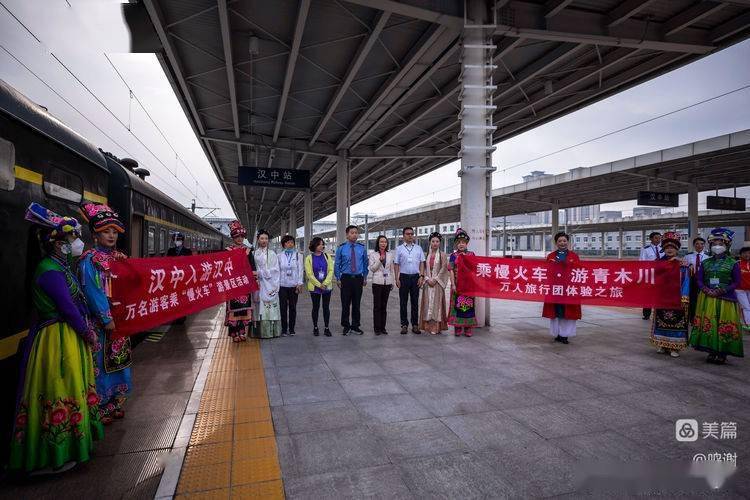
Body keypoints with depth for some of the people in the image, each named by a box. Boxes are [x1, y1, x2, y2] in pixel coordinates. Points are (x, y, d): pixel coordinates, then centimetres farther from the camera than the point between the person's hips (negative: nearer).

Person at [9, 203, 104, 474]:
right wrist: (88, 332, -8)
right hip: (57, 340, -10)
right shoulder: (50, 272, -20)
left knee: (72, 389, 19)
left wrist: (86, 329, 6)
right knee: (59, 393, 1)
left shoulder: (62, 267, 10)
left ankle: (66, 444, 35)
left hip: (71, 337, 10)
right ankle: (54, 455, 16)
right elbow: (68, 307, -19)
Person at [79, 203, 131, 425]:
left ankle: (115, 403, 28)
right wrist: (106, 319, -16)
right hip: (100, 319, -6)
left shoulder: (119, 258, 8)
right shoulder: (90, 260, -10)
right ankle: (100, 408, 18)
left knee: (119, 360, 14)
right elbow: (92, 291, -14)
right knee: (101, 363, 3)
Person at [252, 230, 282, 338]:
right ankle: (260, 332, 2)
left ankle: (272, 331, 2)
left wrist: (260, 272, -7)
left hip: (270, 285, 0)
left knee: (271, 308, -3)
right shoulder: (254, 254, 9)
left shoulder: (272, 254, 7)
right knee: (260, 308, -2)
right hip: (258, 285, 0)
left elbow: (275, 270, 1)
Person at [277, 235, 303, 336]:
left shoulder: (298, 255, 4)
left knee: (293, 307, 5)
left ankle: (291, 329, 15)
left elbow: (300, 269, 2)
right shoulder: (279, 256, 4)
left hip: (294, 285, 0)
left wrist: (300, 283, -5)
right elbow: (277, 270, 5)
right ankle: (284, 329, 11)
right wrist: (277, 283, 0)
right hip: (282, 285, 0)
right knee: (283, 307, 1)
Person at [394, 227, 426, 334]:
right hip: (404, 277, -1)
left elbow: (422, 263, 9)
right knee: (403, 302, 3)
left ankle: (415, 325, 12)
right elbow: (396, 264, 3)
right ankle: (404, 325, 10)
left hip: (415, 277, 1)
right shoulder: (399, 248, 5)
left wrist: (421, 276, -2)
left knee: (415, 302, 5)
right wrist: (397, 279, -4)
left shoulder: (418, 248, 11)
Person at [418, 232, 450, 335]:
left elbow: (443, 268, -6)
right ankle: (427, 325, 10)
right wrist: (428, 279, -8)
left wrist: (435, 279, -13)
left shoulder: (442, 254, 1)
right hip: (428, 282, 3)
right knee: (427, 303, 3)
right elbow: (424, 268, 7)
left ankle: (436, 326, 0)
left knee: (436, 303, -4)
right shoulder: (427, 254, 10)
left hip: (438, 282, -3)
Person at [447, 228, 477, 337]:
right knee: (457, 305, 2)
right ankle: (458, 328, 13)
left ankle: (468, 328, 16)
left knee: (469, 305, 5)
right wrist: (453, 284, -9)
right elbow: (451, 270, -2)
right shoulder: (453, 255, 2)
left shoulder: (471, 255, 7)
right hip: (457, 284, -1)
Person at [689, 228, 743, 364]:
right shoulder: (706, 263, 10)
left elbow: (736, 282, -2)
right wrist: (706, 290, -9)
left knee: (724, 326, -1)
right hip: (707, 299, 3)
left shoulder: (733, 263, 0)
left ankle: (722, 354, 7)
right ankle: (711, 352, 12)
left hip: (725, 299, -3)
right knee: (708, 324, 3)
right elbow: (699, 280, 9)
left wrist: (720, 291, -14)